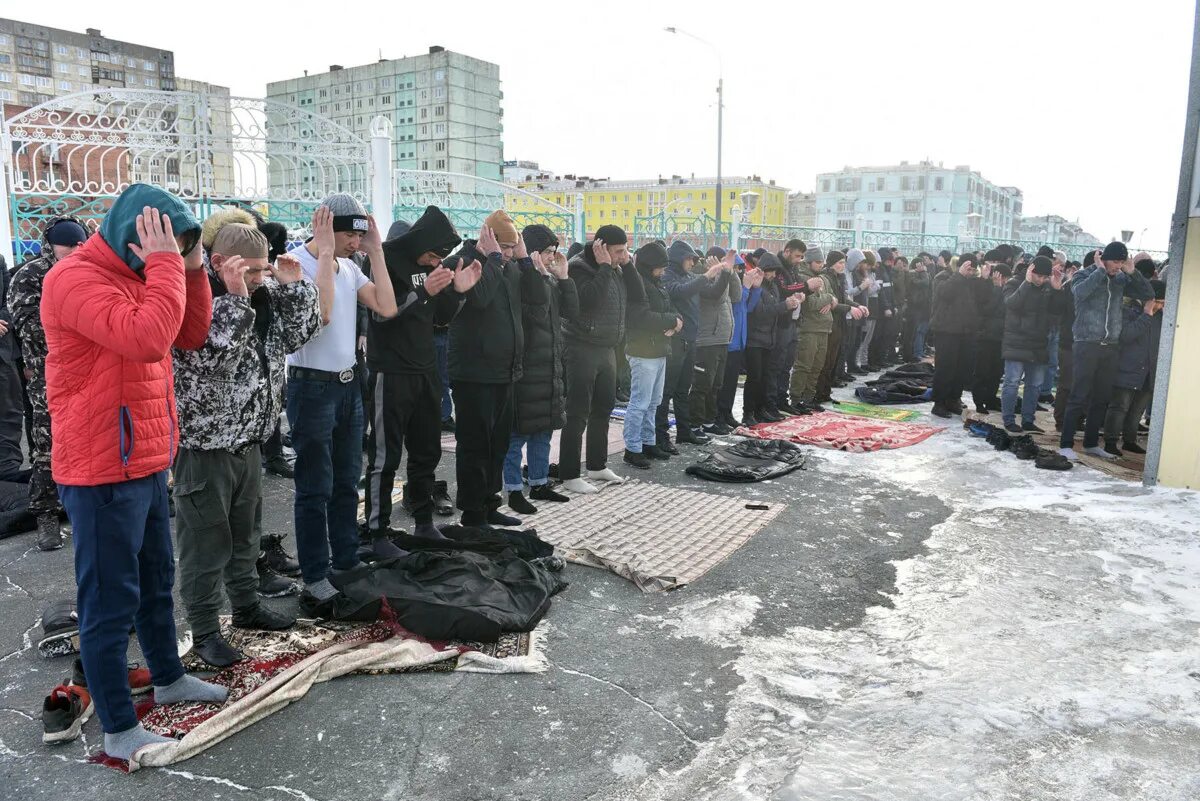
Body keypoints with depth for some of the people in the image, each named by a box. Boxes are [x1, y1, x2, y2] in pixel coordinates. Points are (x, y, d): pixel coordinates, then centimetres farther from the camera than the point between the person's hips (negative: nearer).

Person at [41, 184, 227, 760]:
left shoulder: (134, 277, 12)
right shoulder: (75, 277, -17)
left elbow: (191, 335, 14)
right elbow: (145, 339, -32)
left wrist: (190, 268, 3)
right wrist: (165, 266, -22)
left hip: (146, 464, 10)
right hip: (102, 472, -10)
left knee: (157, 580, 22)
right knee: (110, 600, 1)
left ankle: (169, 678, 40)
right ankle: (119, 730, 14)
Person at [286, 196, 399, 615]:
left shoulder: (349, 267, 9)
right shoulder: (295, 263, -12)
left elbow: (387, 308, 0)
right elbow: (322, 313, -26)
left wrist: (376, 251, -1)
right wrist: (326, 253, -21)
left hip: (348, 384, 7)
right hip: (312, 387, -7)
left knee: (347, 484, 15)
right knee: (315, 490, 0)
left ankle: (347, 565, 27)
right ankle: (315, 581, 10)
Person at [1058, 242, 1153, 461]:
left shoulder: (1121, 279, 10)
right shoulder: (1085, 275, -3)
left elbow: (1149, 295, 10)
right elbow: (1080, 292, -24)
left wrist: (1133, 272, -1)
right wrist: (1100, 270, -16)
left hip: (1111, 347, 5)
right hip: (1086, 345, -5)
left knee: (1102, 399, 10)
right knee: (1079, 398, -8)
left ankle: (1091, 443, 21)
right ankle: (1066, 444, -3)